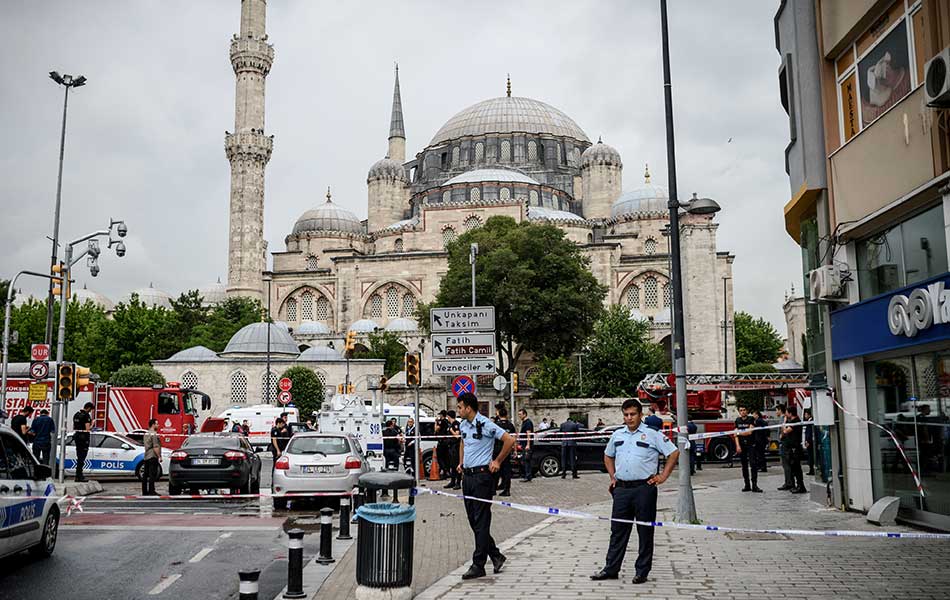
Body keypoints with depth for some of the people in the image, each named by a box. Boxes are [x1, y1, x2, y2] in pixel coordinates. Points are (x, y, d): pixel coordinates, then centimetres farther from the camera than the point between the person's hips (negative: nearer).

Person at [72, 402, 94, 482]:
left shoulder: (76, 414, 12)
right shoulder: (86, 415, -14)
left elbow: (73, 427, 18)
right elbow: (87, 429, -17)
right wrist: (92, 424, 0)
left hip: (76, 436, 9)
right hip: (84, 437, -9)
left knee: (79, 456, 14)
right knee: (82, 457, -5)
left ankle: (79, 475, 17)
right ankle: (78, 476, -6)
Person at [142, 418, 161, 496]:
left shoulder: (146, 434, 17)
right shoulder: (154, 434, -13)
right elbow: (155, 447, -19)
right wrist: (159, 456, -16)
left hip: (146, 457, 10)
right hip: (153, 457, -10)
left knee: (145, 475, 10)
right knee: (152, 475, -8)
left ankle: (145, 491, 14)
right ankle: (151, 491, -10)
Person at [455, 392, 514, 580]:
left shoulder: (485, 425, -14)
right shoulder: (463, 425, 10)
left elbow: (509, 440, -15)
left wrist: (497, 462, -9)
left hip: (482, 475, -9)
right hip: (467, 475, 9)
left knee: (481, 522, -5)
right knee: (473, 521, 12)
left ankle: (478, 565, -1)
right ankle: (496, 555, 24)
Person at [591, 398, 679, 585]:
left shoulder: (652, 435, -3)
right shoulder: (617, 435, 12)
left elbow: (674, 453, -2)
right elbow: (608, 456, 27)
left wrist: (663, 477, -4)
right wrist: (612, 476, 15)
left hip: (644, 488, -4)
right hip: (622, 488, 4)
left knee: (645, 532, 3)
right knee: (618, 530, 8)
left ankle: (642, 572, 13)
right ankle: (611, 569, 15)